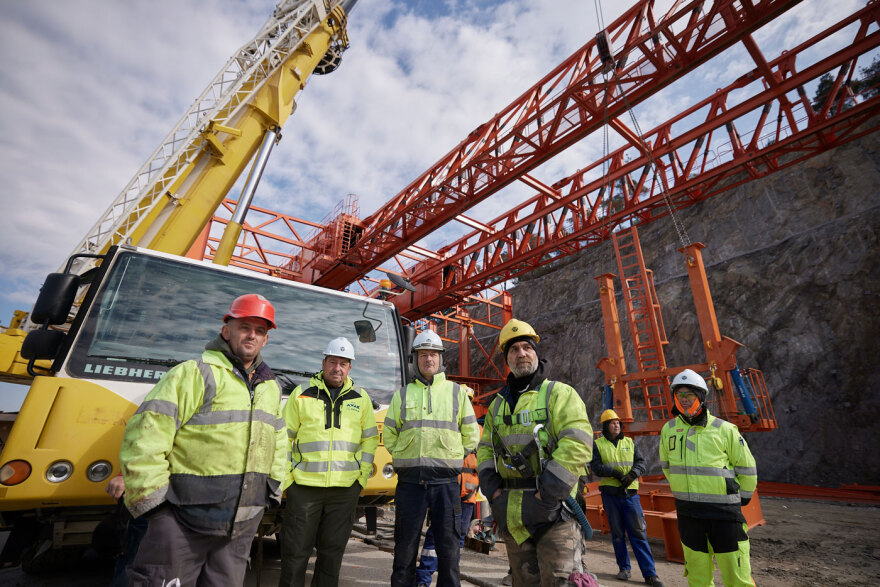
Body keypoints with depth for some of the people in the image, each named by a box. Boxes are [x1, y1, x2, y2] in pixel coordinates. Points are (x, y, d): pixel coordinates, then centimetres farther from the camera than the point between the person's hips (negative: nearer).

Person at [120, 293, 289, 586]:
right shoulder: (195, 373, -10)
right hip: (184, 521, -6)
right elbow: (144, 439, -14)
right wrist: (152, 499, -13)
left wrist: (273, 489, 15)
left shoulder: (271, 387, 11)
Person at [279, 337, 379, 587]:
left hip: (345, 489, 2)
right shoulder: (302, 394, 2)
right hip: (304, 485, -1)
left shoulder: (361, 399, 6)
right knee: (295, 550, 8)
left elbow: (370, 439, 11)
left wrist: (363, 475, 4)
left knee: (333, 550, 13)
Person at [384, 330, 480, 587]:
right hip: (409, 480, 1)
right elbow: (389, 435, 14)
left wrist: (451, 459, 7)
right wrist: (404, 459, 8)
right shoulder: (402, 394, 7)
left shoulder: (457, 392, 5)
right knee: (405, 545, 11)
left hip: (445, 481, -1)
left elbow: (471, 435, 9)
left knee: (448, 546, 8)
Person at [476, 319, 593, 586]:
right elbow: (485, 448, 15)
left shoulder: (559, 393, -6)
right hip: (513, 514, 6)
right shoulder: (498, 404, 13)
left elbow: (578, 444, -17)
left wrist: (546, 495, -19)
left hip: (553, 512, -5)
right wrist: (493, 489, 1)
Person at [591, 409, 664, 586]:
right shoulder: (598, 444, 0)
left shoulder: (629, 442, 9)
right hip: (610, 494, -1)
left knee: (638, 532, 1)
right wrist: (614, 472, -22)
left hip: (630, 493, 1)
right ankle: (624, 568, 24)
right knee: (617, 533, 9)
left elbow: (641, 463, 2)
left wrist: (632, 474, -16)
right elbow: (595, 466, -9)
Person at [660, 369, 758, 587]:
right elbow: (666, 465, 18)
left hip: (724, 510, -3)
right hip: (688, 511, 3)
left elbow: (747, 467, 4)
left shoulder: (724, 429, -8)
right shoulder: (668, 430, 2)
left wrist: (743, 497, 13)